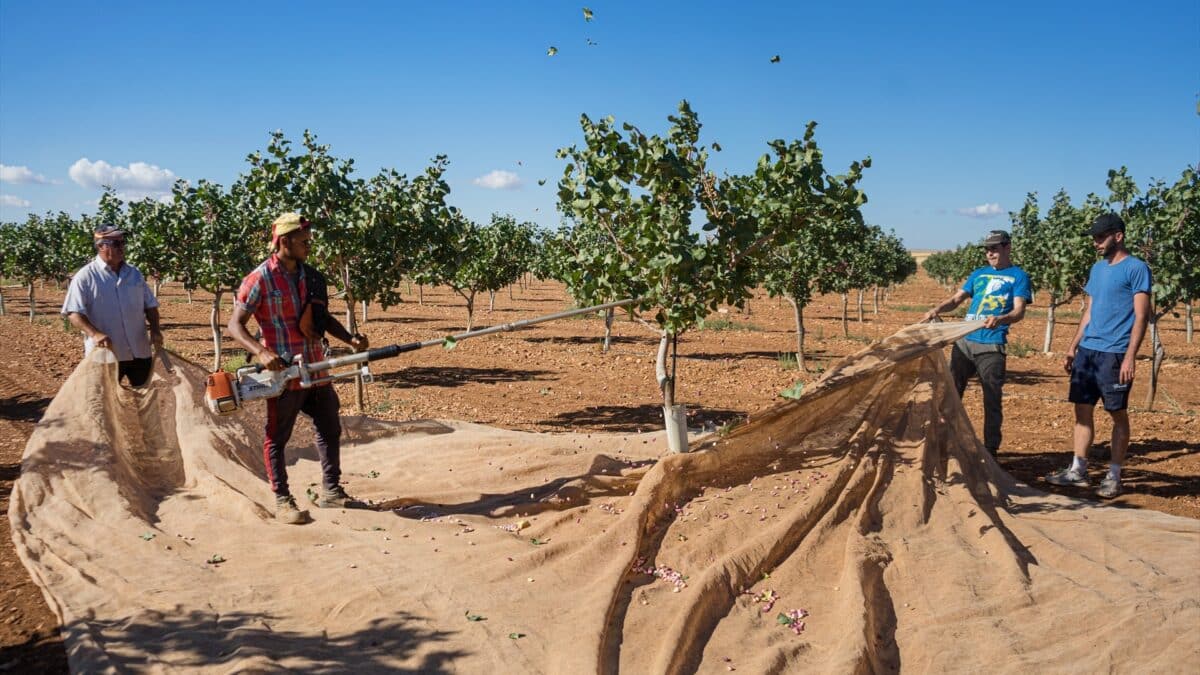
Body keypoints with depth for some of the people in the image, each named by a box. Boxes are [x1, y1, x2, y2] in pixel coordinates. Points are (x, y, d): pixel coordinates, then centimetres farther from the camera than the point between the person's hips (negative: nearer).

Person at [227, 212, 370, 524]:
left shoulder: (311, 276, 7)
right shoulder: (260, 280, -12)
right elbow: (235, 325, -11)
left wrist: (350, 338, 0)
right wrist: (261, 352, -26)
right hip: (283, 373, -7)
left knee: (330, 430, 13)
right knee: (277, 438, 6)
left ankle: (331, 491, 26)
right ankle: (282, 501, 17)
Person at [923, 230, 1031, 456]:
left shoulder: (1018, 276, 1)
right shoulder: (979, 273, 16)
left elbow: (1019, 311, -11)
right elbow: (956, 298, 12)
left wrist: (1000, 319, -32)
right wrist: (937, 309, -9)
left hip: (992, 346, -5)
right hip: (964, 341, 5)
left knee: (992, 401, 0)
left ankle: (990, 451, 9)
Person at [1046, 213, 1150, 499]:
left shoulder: (1136, 269, -6)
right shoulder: (1097, 268, 15)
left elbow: (1141, 316, -11)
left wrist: (1130, 356, -19)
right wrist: (1073, 347, 16)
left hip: (1115, 354, -7)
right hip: (1087, 350, 7)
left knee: (1118, 413, 2)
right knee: (1083, 409, 8)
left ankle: (1113, 476, 10)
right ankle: (1078, 470, 15)